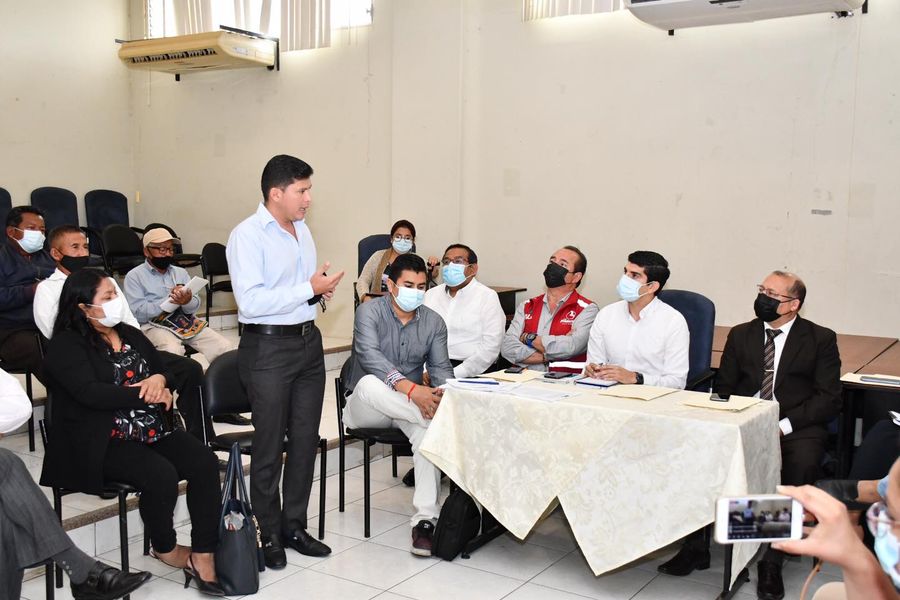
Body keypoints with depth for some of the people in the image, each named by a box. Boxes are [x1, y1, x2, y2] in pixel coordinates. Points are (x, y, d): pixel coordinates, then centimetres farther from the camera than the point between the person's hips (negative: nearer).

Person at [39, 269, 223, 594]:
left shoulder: (131, 335, 16)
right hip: (104, 443, -6)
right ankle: (165, 548, 0)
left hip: (154, 431, 6)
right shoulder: (66, 346, -5)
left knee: (205, 462, -19)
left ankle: (203, 555, -16)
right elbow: (91, 392, -19)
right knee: (162, 475, -29)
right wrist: (150, 394, -16)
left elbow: (166, 370, 17)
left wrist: (159, 380, -9)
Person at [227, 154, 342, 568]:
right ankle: (269, 534, 19)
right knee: (270, 446, 4)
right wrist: (309, 289, -19)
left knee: (305, 440, 12)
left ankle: (294, 526, 27)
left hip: (308, 342, 7)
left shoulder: (303, 230, 12)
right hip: (268, 348, -7)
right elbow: (251, 301, -22)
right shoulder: (247, 236, -13)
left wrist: (322, 289, 2)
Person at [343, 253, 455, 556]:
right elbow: (370, 356, -26)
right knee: (369, 383, -38)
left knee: (427, 428, -33)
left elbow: (440, 367, -1)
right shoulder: (369, 312, -9)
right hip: (366, 407, -2)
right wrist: (411, 388, -41)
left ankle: (425, 520, -34)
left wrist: (442, 391, -27)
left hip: (410, 405, 2)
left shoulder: (434, 322, 5)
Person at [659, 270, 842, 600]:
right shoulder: (740, 335, 15)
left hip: (796, 427, -2)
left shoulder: (821, 339, 6)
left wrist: (784, 425, -16)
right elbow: (723, 389, 14)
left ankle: (772, 561, -22)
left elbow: (829, 399, -2)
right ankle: (695, 546, -17)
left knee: (801, 465, -35)